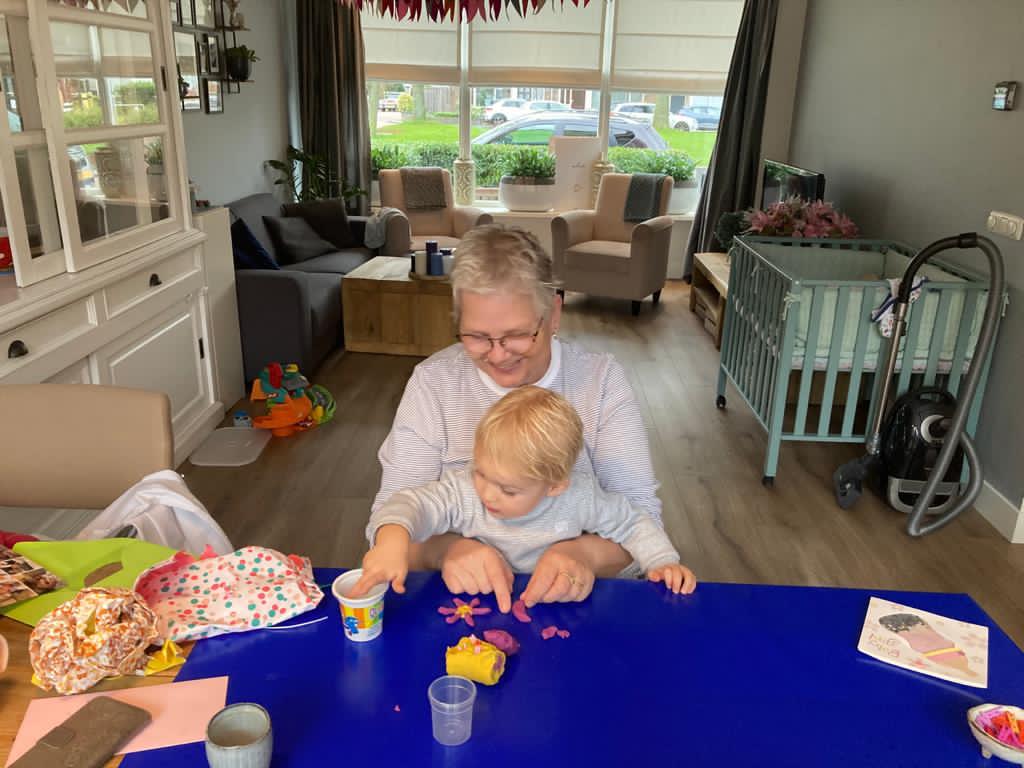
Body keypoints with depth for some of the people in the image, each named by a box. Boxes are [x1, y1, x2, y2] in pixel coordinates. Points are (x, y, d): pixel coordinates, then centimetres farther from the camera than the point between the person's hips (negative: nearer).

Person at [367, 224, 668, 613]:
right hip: (459, 597, 0)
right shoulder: (431, 382, -4)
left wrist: (586, 553, -27)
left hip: (575, 598, 1)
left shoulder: (601, 378, -4)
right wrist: (445, 549, -27)